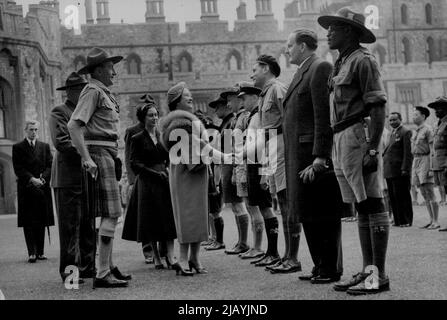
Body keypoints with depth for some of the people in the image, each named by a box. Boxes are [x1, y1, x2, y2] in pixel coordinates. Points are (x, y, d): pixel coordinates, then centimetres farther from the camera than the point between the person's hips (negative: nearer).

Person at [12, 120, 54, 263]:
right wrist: (31, 179, -15)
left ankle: (40, 252, 8)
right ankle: (32, 253, -8)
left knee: (41, 222, 3)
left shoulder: (45, 147, 15)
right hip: (26, 190, -2)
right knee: (28, 222, -5)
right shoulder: (18, 148, 6)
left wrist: (43, 178, -9)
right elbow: (18, 168, -3)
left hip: (42, 188, 2)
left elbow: (50, 165, 8)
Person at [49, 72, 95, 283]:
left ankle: (87, 267, 15)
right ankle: (70, 270, 0)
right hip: (68, 177, -8)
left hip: (87, 176, 8)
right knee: (70, 226, -5)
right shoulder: (59, 113, -4)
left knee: (89, 225, 9)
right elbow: (61, 142, -16)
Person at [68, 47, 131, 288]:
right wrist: (87, 158, -26)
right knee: (110, 214, -13)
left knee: (110, 214, 15)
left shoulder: (105, 93, 18)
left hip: (109, 155, 10)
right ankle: (102, 274, -12)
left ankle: (109, 266, 25)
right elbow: (73, 125, -21)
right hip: (98, 154, -10)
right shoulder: (92, 91, -11)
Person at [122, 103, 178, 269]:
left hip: (164, 180, 3)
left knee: (169, 218, -6)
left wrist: (167, 172, -4)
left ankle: (170, 255, -7)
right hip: (146, 182, -3)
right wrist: (155, 173, -12)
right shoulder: (137, 139, 0)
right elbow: (135, 165, -5)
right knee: (151, 221, 1)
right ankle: (156, 257, 11)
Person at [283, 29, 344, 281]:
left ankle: (332, 270, 3)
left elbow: (324, 116, -17)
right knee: (309, 213, 12)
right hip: (301, 155, 10)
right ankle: (320, 266, 19)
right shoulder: (303, 72, 21)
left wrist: (320, 157, -21)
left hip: (316, 154, -10)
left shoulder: (321, 69, -9)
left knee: (324, 214, -4)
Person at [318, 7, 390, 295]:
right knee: (362, 208, 9)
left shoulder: (363, 60, -7)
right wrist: (334, 150, 18)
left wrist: (372, 150, -21)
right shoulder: (342, 64, 20)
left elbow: (378, 107, -14)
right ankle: (367, 271, 13)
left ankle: (380, 276, -6)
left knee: (372, 206, -7)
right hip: (342, 141, 9)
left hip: (360, 137, -9)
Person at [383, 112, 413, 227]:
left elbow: (408, 153, -13)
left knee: (402, 196, -3)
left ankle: (406, 221, 3)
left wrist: (405, 169, -18)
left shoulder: (405, 132, -8)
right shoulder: (393, 133, 20)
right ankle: (397, 220, 16)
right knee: (393, 197, 10)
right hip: (389, 171, 9)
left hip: (399, 171, -9)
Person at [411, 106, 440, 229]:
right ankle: (431, 221, 12)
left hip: (425, 160, -8)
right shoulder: (415, 132, 17)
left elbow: (432, 149, -13)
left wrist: (431, 167, -19)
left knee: (430, 194, -8)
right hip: (416, 162, 8)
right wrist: (414, 167, 18)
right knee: (424, 195, 8)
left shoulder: (427, 130, -8)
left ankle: (435, 222, -6)